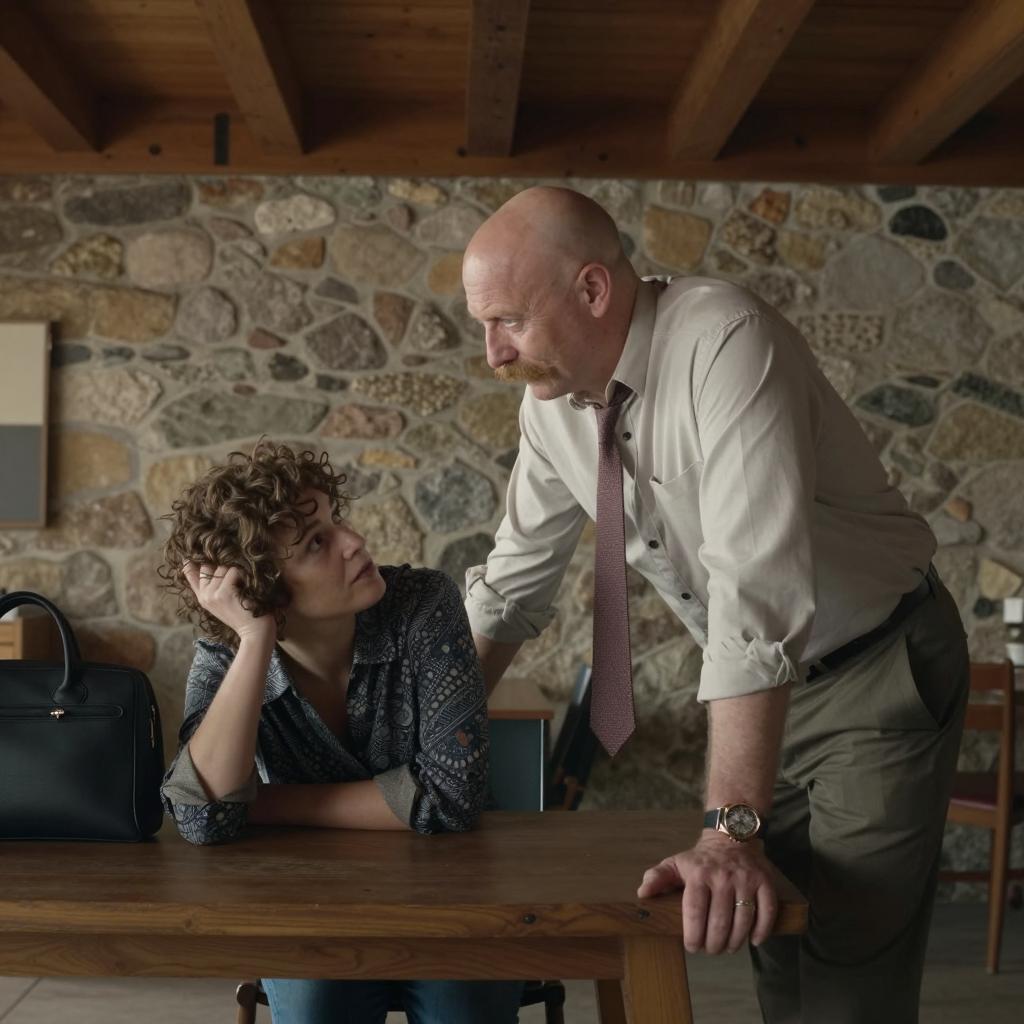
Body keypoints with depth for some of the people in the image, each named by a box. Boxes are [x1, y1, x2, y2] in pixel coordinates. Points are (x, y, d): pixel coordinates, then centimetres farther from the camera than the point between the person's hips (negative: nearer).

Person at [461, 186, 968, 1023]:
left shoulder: (723, 340, -29)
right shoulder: (553, 399, -5)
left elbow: (759, 583, -37)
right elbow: (514, 583, 5)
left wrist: (731, 831, -40)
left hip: (881, 669, -6)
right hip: (762, 688, 7)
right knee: (779, 953, 13)